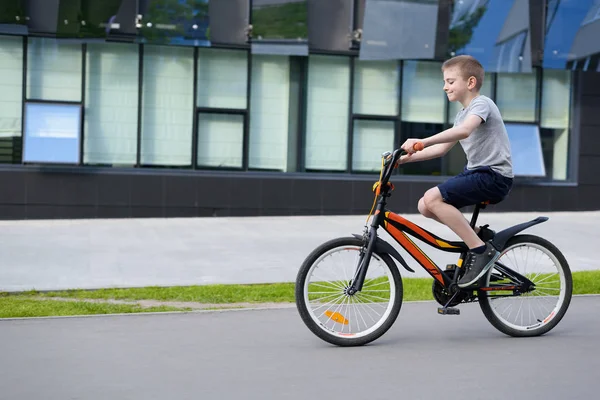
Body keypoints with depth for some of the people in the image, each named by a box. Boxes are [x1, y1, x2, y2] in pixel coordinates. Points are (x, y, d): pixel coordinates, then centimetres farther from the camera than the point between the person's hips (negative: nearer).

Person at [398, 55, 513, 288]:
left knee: (433, 198, -24)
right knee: (425, 206, -2)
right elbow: (442, 148, 18)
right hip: (476, 172, 9)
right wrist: (408, 157, 7)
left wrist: (422, 141, -39)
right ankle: (474, 235, 9)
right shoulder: (463, 114, 19)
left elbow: (464, 131, -32)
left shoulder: (481, 104, -10)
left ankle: (481, 250, -18)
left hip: (494, 176, -9)